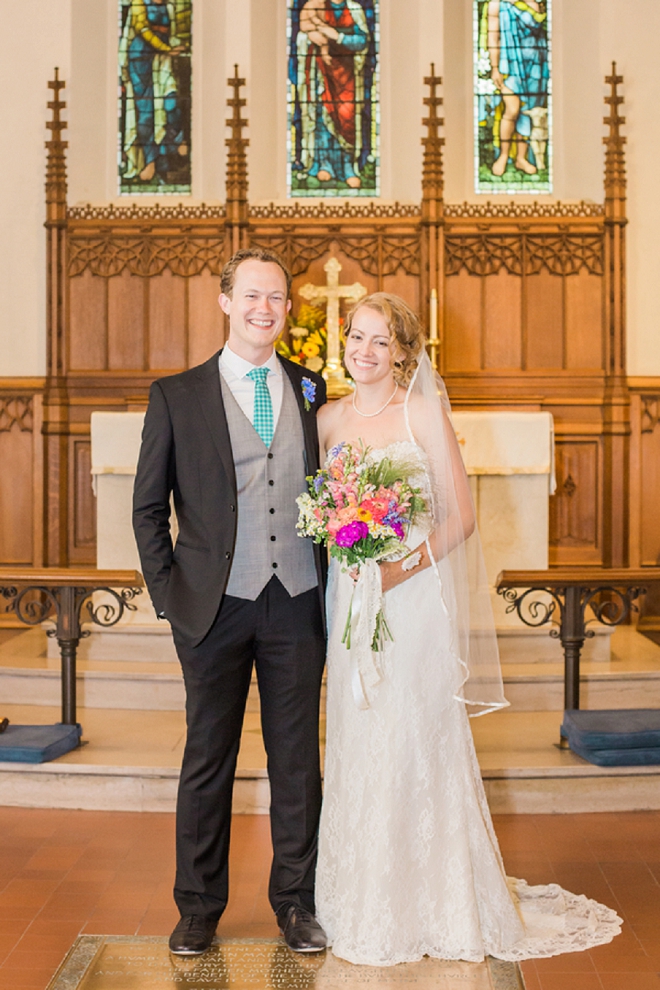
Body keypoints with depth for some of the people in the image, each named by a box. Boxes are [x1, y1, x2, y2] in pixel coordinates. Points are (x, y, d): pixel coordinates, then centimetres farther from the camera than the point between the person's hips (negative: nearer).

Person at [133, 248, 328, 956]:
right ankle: (198, 907, 23)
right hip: (215, 606, -2)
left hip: (297, 605, 2)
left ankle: (296, 902, 24)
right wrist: (167, 593, -3)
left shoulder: (313, 391, 9)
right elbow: (148, 505, 4)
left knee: (297, 757, 9)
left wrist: (334, 583, 4)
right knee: (208, 757, 8)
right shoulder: (176, 396, 1)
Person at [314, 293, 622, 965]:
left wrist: (406, 566, -20)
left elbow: (461, 516, -7)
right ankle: (365, 904, 24)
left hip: (414, 599, -4)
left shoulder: (424, 412, -4)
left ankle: (432, 909, 18)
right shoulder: (330, 419, 9)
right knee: (357, 748, 9)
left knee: (416, 747, 0)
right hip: (349, 599, 4)